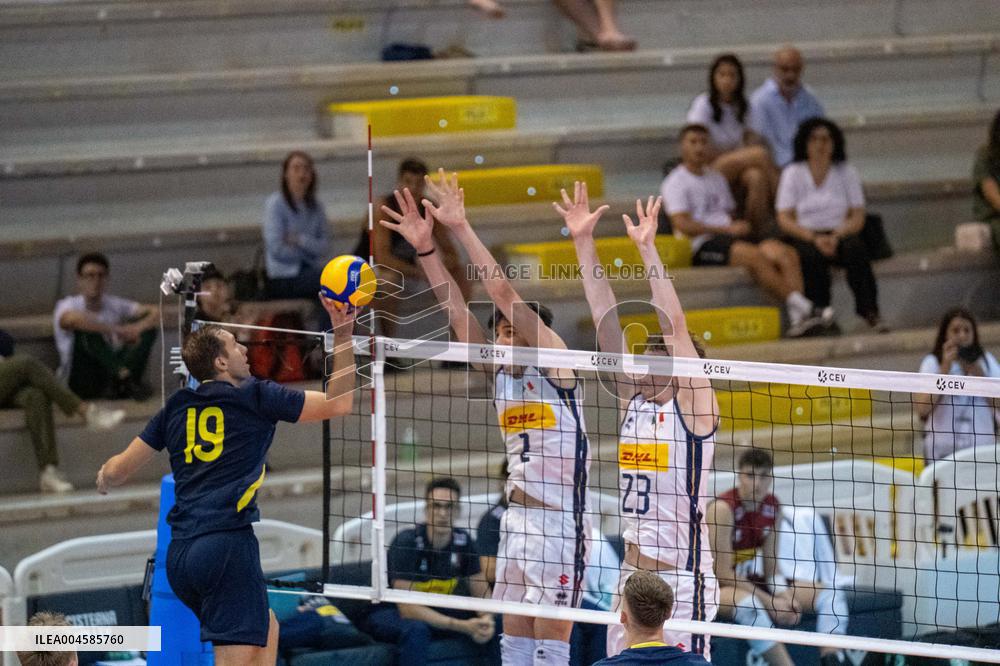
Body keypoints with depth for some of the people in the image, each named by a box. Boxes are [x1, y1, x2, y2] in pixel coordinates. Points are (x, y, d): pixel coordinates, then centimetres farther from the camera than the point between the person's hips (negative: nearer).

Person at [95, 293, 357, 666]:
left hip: (181, 555, 7)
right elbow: (338, 403, 4)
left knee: (266, 630, 26)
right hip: (228, 545, -7)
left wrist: (105, 477, 41)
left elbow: (118, 471, 18)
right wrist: (343, 334, 8)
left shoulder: (178, 407, 13)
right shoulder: (256, 397, -1)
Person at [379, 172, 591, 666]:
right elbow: (457, 311, 4)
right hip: (516, 520, 7)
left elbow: (505, 295, -15)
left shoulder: (556, 366, -8)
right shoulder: (500, 374, 9)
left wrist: (462, 229, -16)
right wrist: (426, 249, -4)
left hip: (560, 524, -7)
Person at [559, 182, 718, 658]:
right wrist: (583, 243, 4)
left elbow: (675, 327, -15)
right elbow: (606, 320, 7)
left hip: (682, 575, -7)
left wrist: (648, 249, -19)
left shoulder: (692, 406, -5)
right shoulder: (632, 401, 11)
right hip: (630, 573, 7)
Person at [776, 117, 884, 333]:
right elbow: (784, 220, -2)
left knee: (856, 248, -32)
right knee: (812, 254, -36)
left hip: (840, 235, 1)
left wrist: (836, 236, -17)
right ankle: (821, 313, -39)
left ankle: (870, 312, -35)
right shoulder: (793, 174, 5)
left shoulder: (847, 172, 10)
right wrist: (815, 238, -18)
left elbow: (857, 218, 4)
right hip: (805, 237, -1)